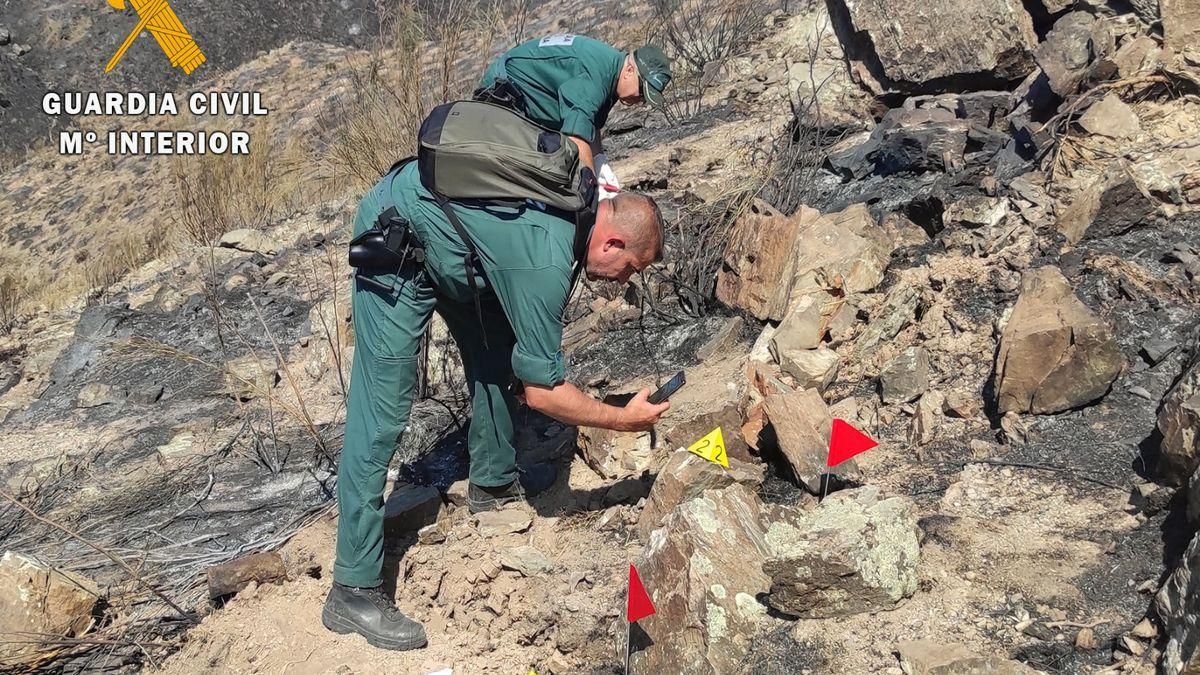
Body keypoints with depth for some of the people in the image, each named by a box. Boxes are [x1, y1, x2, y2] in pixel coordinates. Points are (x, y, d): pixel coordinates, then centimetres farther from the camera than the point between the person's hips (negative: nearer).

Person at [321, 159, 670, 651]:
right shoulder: (546, 263, -27)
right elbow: (540, 392, -19)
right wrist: (623, 420, -8)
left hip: (438, 220, 10)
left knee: (496, 347, 16)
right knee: (382, 413, -11)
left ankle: (494, 480, 34)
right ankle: (354, 591, -6)